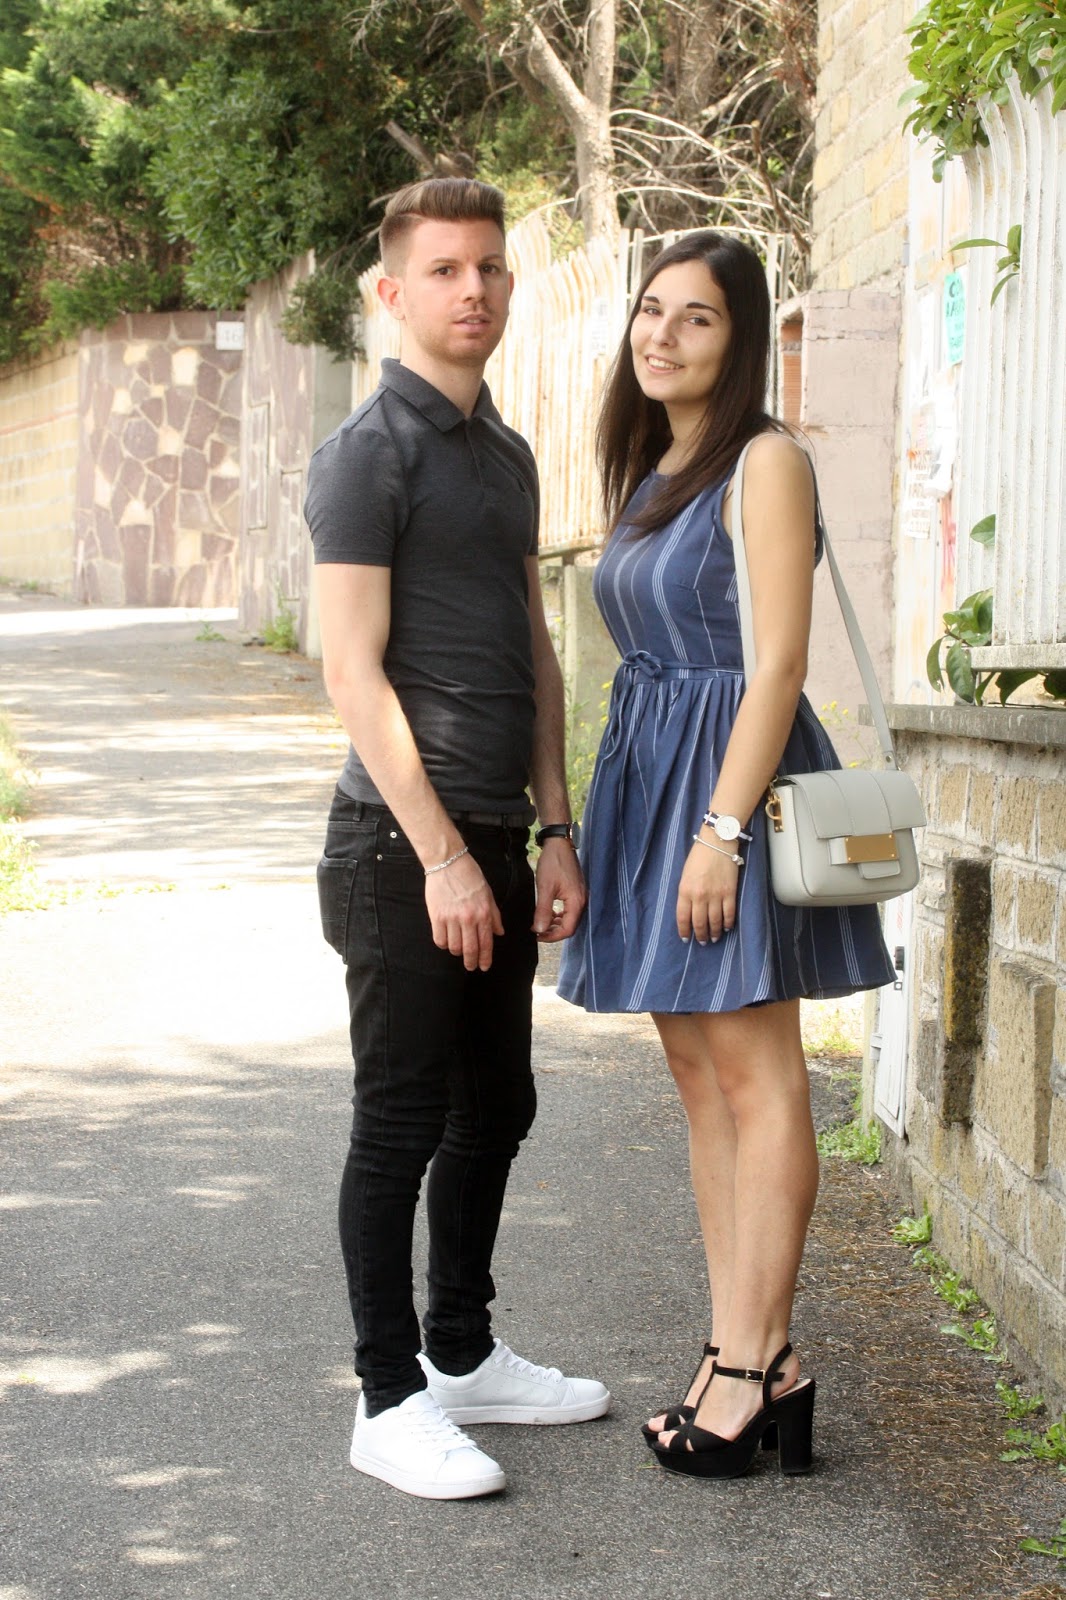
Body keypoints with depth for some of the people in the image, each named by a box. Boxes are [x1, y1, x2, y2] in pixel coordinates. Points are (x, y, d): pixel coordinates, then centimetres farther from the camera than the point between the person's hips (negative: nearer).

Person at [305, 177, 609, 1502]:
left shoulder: (506, 456, 16)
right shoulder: (370, 452, -9)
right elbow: (354, 673, -15)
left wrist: (552, 832, 13)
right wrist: (442, 857, -18)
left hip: (492, 842, 8)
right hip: (403, 846, -8)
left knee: (493, 1110, 15)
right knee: (401, 1125, -1)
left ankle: (463, 1354, 29)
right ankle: (391, 1402, 8)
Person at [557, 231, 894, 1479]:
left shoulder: (765, 462, -10)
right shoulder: (644, 467, 15)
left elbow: (779, 659, -15)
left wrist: (721, 828, -20)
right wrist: (604, 822, 14)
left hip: (732, 766, -9)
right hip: (645, 766, 9)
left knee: (752, 1072, -5)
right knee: (695, 1071, 9)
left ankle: (752, 1362, 1)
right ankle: (742, 1355, 14)